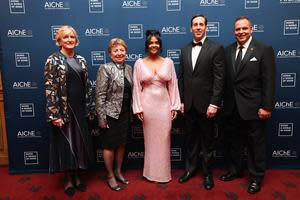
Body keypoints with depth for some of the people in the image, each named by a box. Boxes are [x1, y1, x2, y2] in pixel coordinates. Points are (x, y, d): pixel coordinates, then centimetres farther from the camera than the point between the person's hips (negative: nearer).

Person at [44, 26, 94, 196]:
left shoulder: (81, 60, 9)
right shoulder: (53, 60, -6)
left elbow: (87, 85, 10)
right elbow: (50, 89, -12)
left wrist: (90, 108, 7)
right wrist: (54, 114, -17)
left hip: (80, 108, 5)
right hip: (63, 109, -5)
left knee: (79, 142, 12)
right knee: (66, 143, 7)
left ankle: (77, 177, 30)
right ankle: (69, 180, 25)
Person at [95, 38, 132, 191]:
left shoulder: (128, 68, 7)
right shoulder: (105, 68, -12)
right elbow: (100, 95, -14)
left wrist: (131, 113, 11)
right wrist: (101, 118, -16)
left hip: (125, 114, 6)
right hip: (111, 114, -6)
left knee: (121, 144, 16)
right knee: (110, 145, 7)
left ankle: (118, 171, 34)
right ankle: (110, 176, 25)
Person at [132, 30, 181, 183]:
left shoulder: (168, 62, 4)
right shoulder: (139, 63, 1)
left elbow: (173, 85, 4)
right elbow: (136, 87, 0)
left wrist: (175, 106, 0)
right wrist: (138, 108, -4)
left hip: (164, 104, 1)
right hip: (147, 104, -1)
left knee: (164, 138, 7)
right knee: (150, 138, 9)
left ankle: (163, 172, 24)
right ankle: (151, 172, 25)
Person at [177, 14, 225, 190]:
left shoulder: (216, 49, -6)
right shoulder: (185, 50, 10)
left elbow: (219, 79, -10)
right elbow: (181, 78, 10)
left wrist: (214, 104, -15)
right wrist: (181, 101, 7)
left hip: (206, 104, -4)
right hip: (189, 104, 4)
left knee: (207, 141, 10)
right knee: (191, 139, 16)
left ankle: (208, 173, 27)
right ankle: (190, 168, 32)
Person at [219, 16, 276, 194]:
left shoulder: (264, 50, -5)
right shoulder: (228, 50, 7)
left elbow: (269, 81, -10)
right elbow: (225, 78, 5)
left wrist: (266, 107, -14)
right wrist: (224, 102, 2)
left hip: (253, 108, -4)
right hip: (232, 108, 5)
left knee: (256, 145, 10)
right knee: (233, 142, 17)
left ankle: (256, 177, 27)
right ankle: (235, 170, 36)